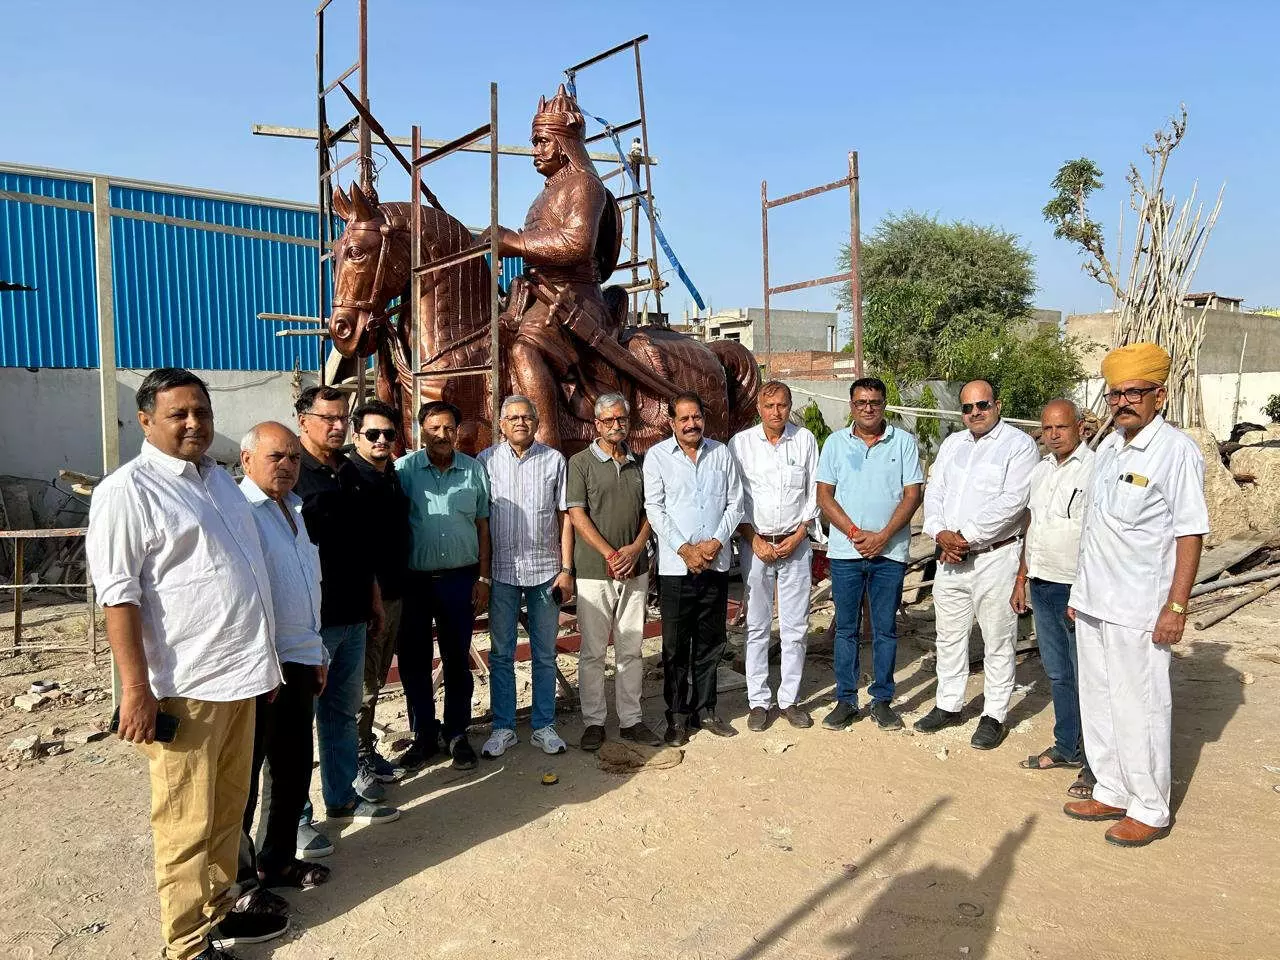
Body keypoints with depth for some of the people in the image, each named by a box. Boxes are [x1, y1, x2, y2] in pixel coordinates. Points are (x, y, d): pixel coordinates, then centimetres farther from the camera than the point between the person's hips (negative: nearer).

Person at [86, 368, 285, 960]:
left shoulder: (218, 478, 14)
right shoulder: (127, 490, -10)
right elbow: (118, 595, -15)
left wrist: (263, 660, 22)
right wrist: (136, 689, -19)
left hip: (238, 675, 8)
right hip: (183, 688, -8)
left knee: (228, 811, 18)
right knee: (187, 824, 5)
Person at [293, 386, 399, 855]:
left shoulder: (350, 473, 11)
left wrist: (373, 597, 19)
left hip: (352, 617, 7)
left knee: (343, 712, 18)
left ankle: (342, 797, 32)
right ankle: (294, 818, 16)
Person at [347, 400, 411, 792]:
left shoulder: (393, 476, 11)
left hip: (393, 594, 8)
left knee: (375, 681, 18)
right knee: (362, 685, 1)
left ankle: (369, 752, 30)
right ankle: (358, 761, 15)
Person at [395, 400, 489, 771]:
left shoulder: (473, 470, 3)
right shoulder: (403, 469, -3)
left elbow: (482, 526, 7)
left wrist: (483, 578, 4)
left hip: (460, 579, 1)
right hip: (414, 580, 0)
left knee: (457, 660, 10)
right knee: (413, 661, 9)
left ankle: (457, 734, 24)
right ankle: (423, 736, 24)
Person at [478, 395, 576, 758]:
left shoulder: (554, 460, 3)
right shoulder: (486, 461, 2)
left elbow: (564, 517, 4)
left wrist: (566, 569, -1)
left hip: (545, 569, 0)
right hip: (501, 571, 0)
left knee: (545, 654, 9)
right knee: (501, 654, 8)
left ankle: (543, 726, 21)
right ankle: (503, 728, 20)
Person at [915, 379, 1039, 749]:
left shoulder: (1019, 445, -6)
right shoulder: (952, 444, 14)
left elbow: (1012, 501, -17)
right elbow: (934, 492, 9)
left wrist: (966, 536, -16)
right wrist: (941, 533, -9)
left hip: (995, 556, -6)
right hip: (950, 557, 6)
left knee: (998, 642, 4)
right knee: (949, 636, 14)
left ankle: (994, 715, 16)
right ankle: (948, 705, 27)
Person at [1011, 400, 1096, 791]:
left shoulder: (1094, 469, -13)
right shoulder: (1041, 470, 12)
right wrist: (1021, 580, 18)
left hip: (1078, 589, -8)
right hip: (1042, 586, 8)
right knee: (1058, 674, 17)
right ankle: (1066, 747, 31)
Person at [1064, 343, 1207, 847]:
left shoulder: (1176, 450, -11)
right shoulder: (1108, 447, 10)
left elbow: (1191, 533, -13)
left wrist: (1177, 606, -17)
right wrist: (1081, 592, 15)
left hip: (1139, 611, -7)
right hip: (1092, 604, 8)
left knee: (1139, 710, 2)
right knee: (1097, 702, 15)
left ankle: (1150, 810, 18)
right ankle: (1112, 792, 30)